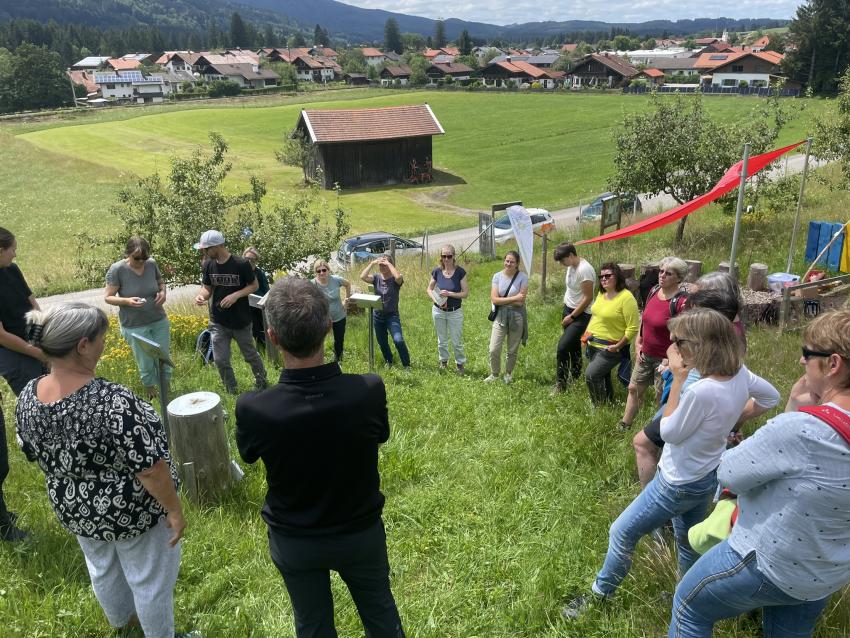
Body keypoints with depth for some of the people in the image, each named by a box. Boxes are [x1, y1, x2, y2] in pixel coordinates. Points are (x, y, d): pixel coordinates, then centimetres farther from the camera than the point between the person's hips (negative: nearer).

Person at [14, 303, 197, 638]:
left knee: (103, 568, 32)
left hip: (74, 509, 7)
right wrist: (174, 510, -16)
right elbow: (151, 469, -31)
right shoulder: (111, 400, -35)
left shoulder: (28, 397, -13)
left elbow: (35, 455, 4)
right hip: (130, 511, -7)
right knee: (150, 579, 19)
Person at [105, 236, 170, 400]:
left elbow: (161, 282, 14)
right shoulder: (117, 269, -14)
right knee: (146, 364, 5)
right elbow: (108, 297, -8)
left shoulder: (151, 264, -5)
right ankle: (152, 396, 28)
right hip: (135, 326, -3)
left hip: (159, 322, 3)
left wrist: (162, 292, -8)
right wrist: (127, 301, -26)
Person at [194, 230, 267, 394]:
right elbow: (207, 287, 6)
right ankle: (232, 392, 25)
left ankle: (261, 383, 38)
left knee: (250, 355, 14)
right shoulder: (208, 265, -3)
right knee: (221, 361, 4)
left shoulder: (241, 264, -16)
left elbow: (254, 285, -7)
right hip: (218, 322, 3)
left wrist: (236, 295, -22)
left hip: (241, 321, -3)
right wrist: (201, 295, -17)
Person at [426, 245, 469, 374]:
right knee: (442, 340, 18)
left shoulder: (460, 272, -13)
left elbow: (465, 293, -12)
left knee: (457, 341, 5)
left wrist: (449, 294, -24)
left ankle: (460, 363, 25)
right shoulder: (437, 271, -6)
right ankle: (443, 361, 38)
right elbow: (429, 289, 4)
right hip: (438, 311, 3)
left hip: (455, 312, -2)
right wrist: (436, 300, -15)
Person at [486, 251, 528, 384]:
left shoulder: (523, 277, -8)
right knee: (494, 350, -3)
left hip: (516, 316, -1)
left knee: (512, 351, 11)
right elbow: (494, 299, -11)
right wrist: (514, 298, -16)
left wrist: (502, 300, -10)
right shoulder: (497, 276, -2)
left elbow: (520, 302, -12)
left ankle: (508, 374, 34)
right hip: (500, 316, 1)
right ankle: (494, 374, 20)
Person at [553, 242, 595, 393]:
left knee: (562, 346, -13)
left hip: (581, 314, -9)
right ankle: (575, 375, 37)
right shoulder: (571, 266, 4)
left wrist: (572, 317, -16)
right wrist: (566, 312, 11)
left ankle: (560, 384, -2)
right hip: (568, 309, 9)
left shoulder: (584, 269, -23)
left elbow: (588, 298, -22)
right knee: (573, 344, 20)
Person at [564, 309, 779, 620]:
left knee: (622, 533, 9)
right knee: (688, 539, 29)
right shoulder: (740, 374, -11)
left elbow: (669, 432, -21)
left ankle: (600, 595, 26)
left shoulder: (702, 392, -37)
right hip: (707, 475, 8)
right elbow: (771, 397, 10)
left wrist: (677, 378, -23)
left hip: (679, 483, -8)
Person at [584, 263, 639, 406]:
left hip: (610, 349, -8)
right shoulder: (601, 294, 5)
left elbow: (633, 328, -20)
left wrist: (618, 346, -21)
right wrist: (588, 332, 10)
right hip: (593, 345, 8)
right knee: (602, 377, 19)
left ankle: (599, 405, 4)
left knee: (591, 375, -15)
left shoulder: (626, 297, -20)